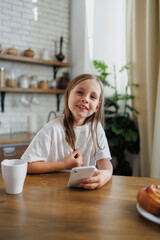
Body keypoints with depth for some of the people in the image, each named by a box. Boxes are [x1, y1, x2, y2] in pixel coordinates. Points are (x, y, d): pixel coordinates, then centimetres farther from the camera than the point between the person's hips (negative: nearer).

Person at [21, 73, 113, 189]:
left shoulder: (96, 127, 0)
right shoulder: (53, 129, -13)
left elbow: (105, 160, -6)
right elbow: (26, 166, -14)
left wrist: (106, 174, -29)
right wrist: (64, 165, -14)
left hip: (85, 188, 4)